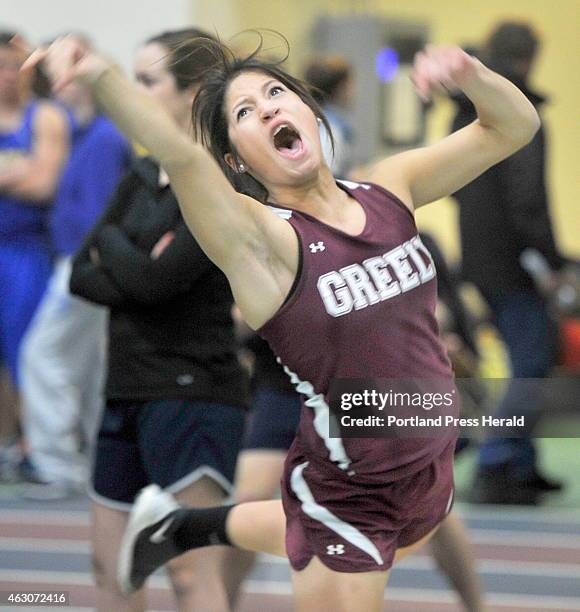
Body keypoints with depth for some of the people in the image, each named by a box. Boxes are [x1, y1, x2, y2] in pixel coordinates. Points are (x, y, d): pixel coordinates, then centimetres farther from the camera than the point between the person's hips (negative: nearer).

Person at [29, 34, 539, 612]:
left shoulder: (388, 191, -4)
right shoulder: (262, 239, -21)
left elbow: (513, 126, 1)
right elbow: (178, 154, -40)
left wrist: (470, 75, -21)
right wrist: (100, 75, -59)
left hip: (431, 470, 6)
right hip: (349, 494, -6)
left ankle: (187, 525, 52)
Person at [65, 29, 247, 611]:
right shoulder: (141, 178, 13)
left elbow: (155, 279, -19)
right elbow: (81, 275, 7)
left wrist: (109, 243, 0)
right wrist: (134, 269, -12)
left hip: (192, 392, -8)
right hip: (129, 389, 9)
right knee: (111, 565, 15)